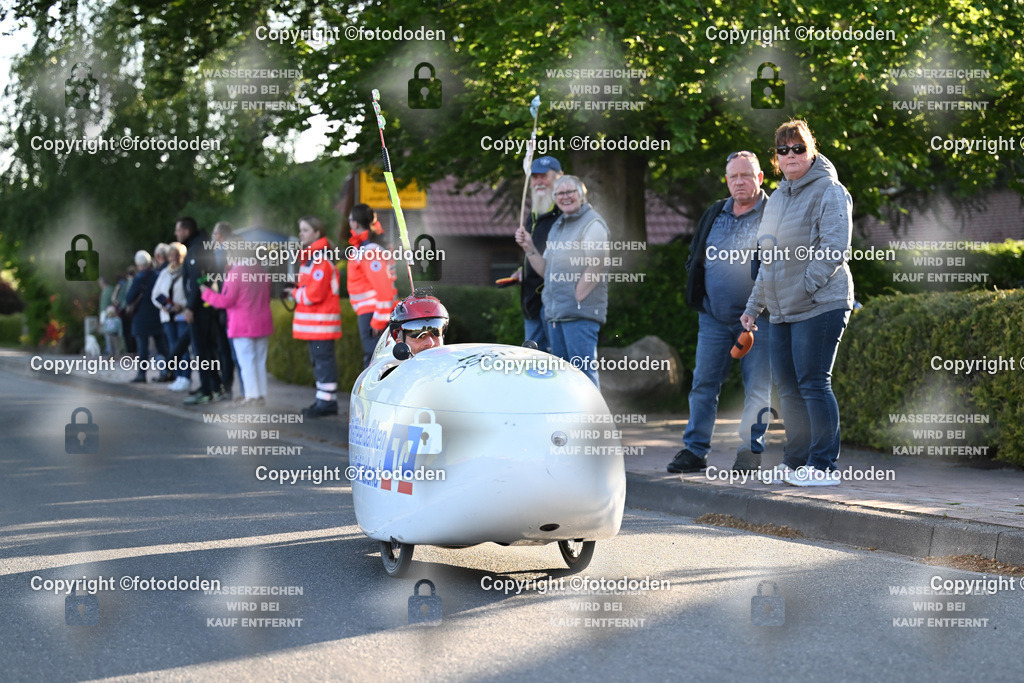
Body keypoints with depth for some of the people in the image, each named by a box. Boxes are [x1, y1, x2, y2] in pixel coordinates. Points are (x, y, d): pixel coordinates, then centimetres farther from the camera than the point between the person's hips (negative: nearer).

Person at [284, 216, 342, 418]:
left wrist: (295, 293, -5)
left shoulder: (321, 260, -17)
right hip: (313, 321, 11)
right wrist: (297, 292, 4)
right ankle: (324, 401, 20)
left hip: (321, 320, -11)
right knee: (318, 359, 14)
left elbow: (314, 294, -21)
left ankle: (327, 401, -5)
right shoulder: (309, 257, 16)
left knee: (323, 358, -7)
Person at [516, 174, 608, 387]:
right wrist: (529, 247, 10)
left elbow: (598, 263, -19)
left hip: (581, 312, -9)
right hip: (554, 313, 9)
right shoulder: (557, 226, 22)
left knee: (583, 372, -12)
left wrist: (577, 296, -17)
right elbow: (546, 270, 23)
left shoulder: (592, 222, -6)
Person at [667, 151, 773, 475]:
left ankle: (751, 451, 8)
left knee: (757, 388, 0)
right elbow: (694, 257, 22)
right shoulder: (714, 214, 13)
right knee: (703, 383, 4)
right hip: (714, 317, 4)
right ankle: (694, 450, 9)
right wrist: (697, 294, 9)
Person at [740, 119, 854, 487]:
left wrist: (805, 287, -19)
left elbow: (835, 249, -16)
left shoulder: (829, 192, -7)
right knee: (788, 387, 10)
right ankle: (796, 461, 19)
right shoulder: (778, 197, 20)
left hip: (820, 305, -8)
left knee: (813, 383, -9)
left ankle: (824, 465, -4)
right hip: (782, 311, 8)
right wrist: (754, 305, 23)